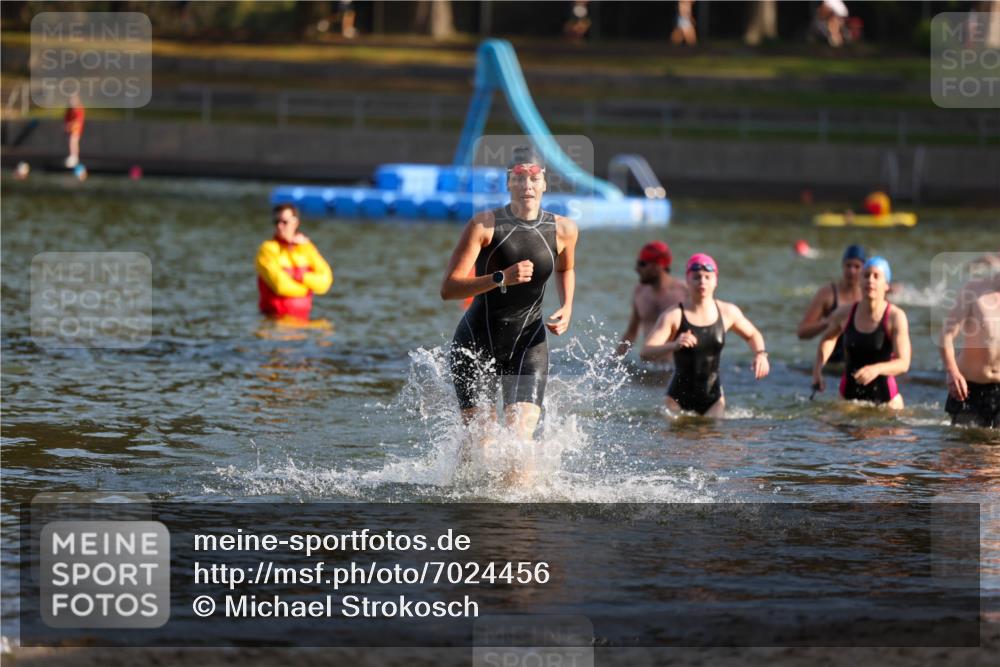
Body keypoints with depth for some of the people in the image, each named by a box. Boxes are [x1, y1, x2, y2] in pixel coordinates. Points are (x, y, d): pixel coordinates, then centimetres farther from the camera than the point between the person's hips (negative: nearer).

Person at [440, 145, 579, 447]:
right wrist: (501, 279, -31)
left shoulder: (563, 230, -2)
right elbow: (448, 288, -18)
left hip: (528, 345, 2)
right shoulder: (484, 225, -13)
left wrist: (567, 308, 3)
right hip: (476, 343, -2)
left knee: (521, 435, -16)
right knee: (480, 439, -1)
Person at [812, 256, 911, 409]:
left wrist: (877, 369, -36)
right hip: (849, 395, 3)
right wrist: (817, 370, 13)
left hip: (885, 399, -3)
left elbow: (903, 363, -18)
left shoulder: (896, 317, -9)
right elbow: (828, 338, 25)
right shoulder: (844, 313, 2)